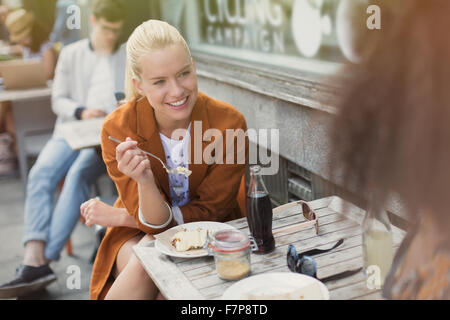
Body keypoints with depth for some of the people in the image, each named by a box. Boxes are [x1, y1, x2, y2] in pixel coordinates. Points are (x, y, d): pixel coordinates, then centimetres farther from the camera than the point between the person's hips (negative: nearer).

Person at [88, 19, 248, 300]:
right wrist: (144, 182, -42)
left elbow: (208, 212, -13)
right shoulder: (119, 128, -19)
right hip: (140, 234, 1)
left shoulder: (229, 123, -22)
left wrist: (119, 217, -14)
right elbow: (155, 223, -18)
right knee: (146, 265, -31)